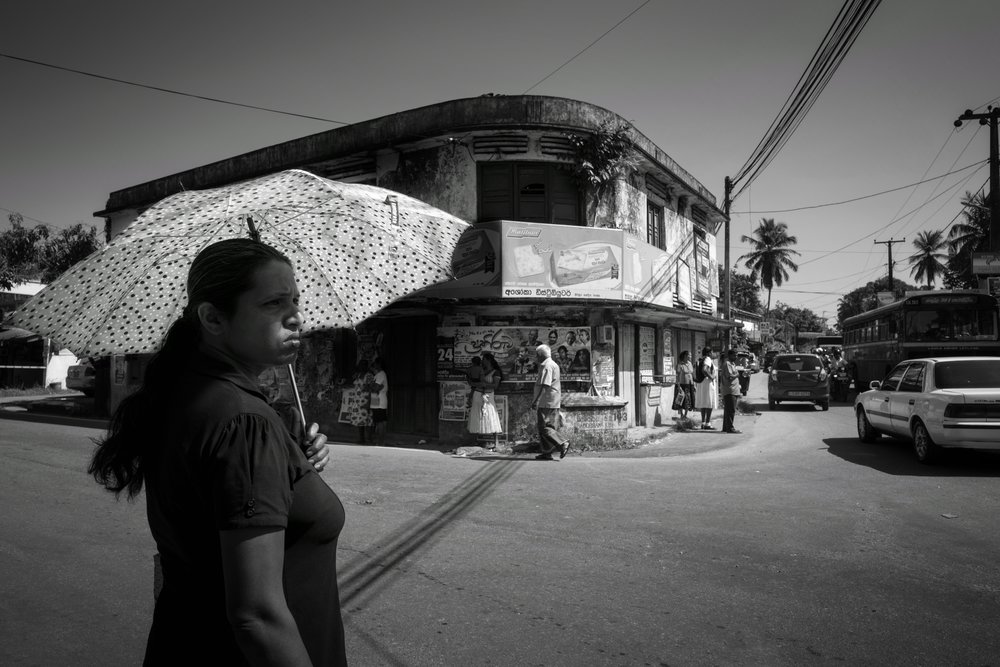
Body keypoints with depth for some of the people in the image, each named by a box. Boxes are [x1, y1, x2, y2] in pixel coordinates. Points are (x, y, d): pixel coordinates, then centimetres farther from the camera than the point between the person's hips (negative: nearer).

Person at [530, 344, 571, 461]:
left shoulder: (546, 366, -12)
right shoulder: (554, 365, 20)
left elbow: (544, 386, -21)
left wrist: (535, 400, -21)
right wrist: (535, 397, 32)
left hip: (546, 402, -10)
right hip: (554, 402, 10)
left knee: (544, 428, -8)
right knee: (551, 427, 8)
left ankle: (563, 443, -14)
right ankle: (547, 453, 10)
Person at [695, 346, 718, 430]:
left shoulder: (700, 360, 12)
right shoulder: (708, 359, -14)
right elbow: (704, 370, -29)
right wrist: (711, 377, -19)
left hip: (701, 383, 9)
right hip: (708, 382, -9)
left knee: (703, 402, 12)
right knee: (710, 403, -5)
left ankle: (703, 423, 14)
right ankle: (707, 423, -7)